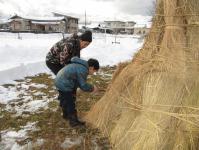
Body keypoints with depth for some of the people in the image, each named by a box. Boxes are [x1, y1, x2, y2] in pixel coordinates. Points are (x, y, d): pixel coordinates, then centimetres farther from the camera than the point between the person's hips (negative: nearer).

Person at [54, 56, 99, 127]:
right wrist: (92, 88, -3)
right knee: (70, 103, 0)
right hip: (64, 85, -11)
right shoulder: (83, 70, -20)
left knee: (64, 100, 26)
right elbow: (83, 85, -18)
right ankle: (73, 121, 10)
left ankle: (66, 114, 46)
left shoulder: (79, 65, 11)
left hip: (59, 81, 11)